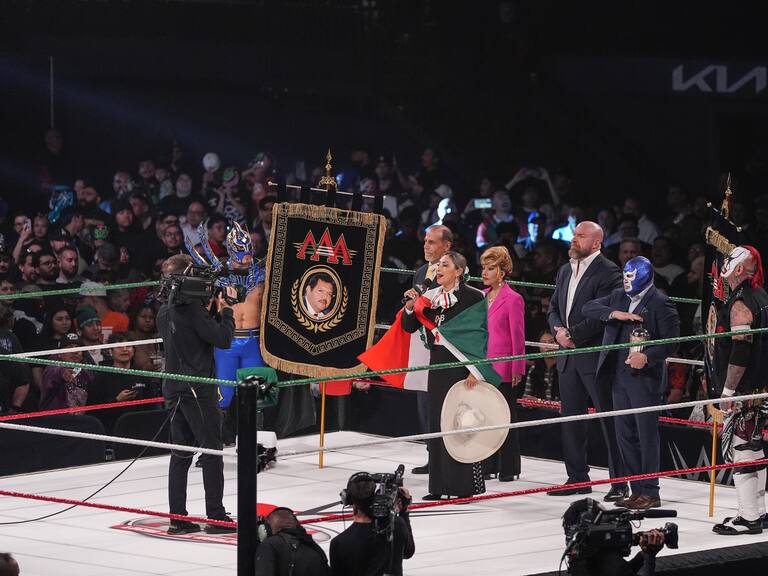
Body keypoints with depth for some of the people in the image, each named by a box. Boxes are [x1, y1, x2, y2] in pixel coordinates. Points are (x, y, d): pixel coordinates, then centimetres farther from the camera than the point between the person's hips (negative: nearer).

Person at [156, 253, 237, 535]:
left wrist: (212, 308, 16)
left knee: (181, 454, 9)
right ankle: (216, 517, -2)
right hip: (197, 389, -8)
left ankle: (177, 518, 8)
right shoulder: (191, 307, -15)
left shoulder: (164, 312, 11)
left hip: (174, 390, 8)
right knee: (211, 452, -2)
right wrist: (226, 310, -3)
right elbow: (222, 339, -16)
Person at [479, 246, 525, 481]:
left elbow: (518, 337, -9)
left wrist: (517, 369, -10)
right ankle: (488, 465, 17)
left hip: (503, 368, -7)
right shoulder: (482, 296, 11)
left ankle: (508, 468, 7)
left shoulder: (513, 299, -9)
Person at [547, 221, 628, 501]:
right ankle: (577, 478, 20)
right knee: (571, 418, 11)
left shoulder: (607, 272, -10)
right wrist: (558, 329, -2)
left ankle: (620, 482, -2)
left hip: (595, 356, -8)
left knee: (610, 421, -4)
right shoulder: (565, 271, 16)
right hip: (568, 355, 8)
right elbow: (554, 307, 18)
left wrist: (573, 335, -15)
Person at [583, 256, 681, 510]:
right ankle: (637, 490, 17)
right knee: (625, 434, 10)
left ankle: (650, 493, 1)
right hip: (620, 376, 7)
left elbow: (671, 341, -11)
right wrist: (614, 313, -9)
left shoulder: (660, 304, -8)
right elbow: (588, 308, 7)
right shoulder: (619, 297, 14)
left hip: (645, 377, -7)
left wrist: (647, 357, -24)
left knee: (647, 434, -4)